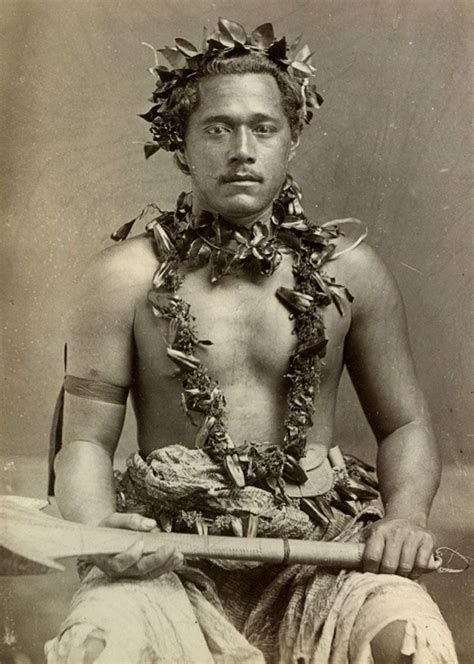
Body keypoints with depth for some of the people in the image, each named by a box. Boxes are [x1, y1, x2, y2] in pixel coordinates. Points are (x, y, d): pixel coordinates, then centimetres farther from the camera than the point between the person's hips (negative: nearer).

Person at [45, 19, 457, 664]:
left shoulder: (348, 270, 6)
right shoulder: (127, 276, 1)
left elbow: (404, 425, 13)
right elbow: (86, 440, 3)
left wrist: (406, 518, -6)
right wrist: (98, 531, -17)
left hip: (321, 545, 2)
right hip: (168, 553, -1)